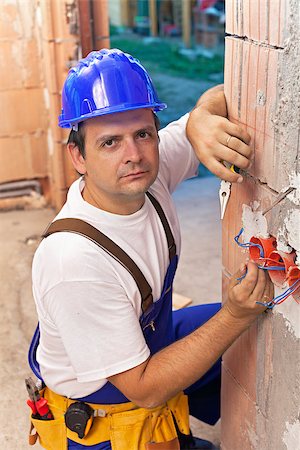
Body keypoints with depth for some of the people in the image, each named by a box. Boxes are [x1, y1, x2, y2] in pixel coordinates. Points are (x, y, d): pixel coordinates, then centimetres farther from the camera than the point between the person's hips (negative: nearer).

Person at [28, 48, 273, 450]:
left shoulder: (149, 174, -18)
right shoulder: (74, 262, -37)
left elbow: (218, 99, -7)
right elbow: (144, 389, -29)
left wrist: (200, 118, -30)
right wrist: (235, 317, -34)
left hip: (153, 343, 7)